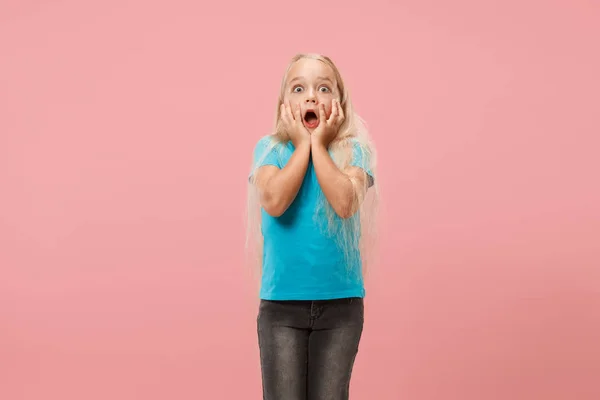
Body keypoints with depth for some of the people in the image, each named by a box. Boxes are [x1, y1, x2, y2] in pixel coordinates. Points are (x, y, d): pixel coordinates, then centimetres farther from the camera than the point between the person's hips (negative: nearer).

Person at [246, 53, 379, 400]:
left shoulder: (353, 150, -1)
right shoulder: (270, 148, 1)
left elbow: (345, 203, -20)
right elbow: (274, 201, -17)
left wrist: (318, 144, -11)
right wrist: (302, 144, -10)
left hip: (340, 302, 0)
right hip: (282, 302, 0)